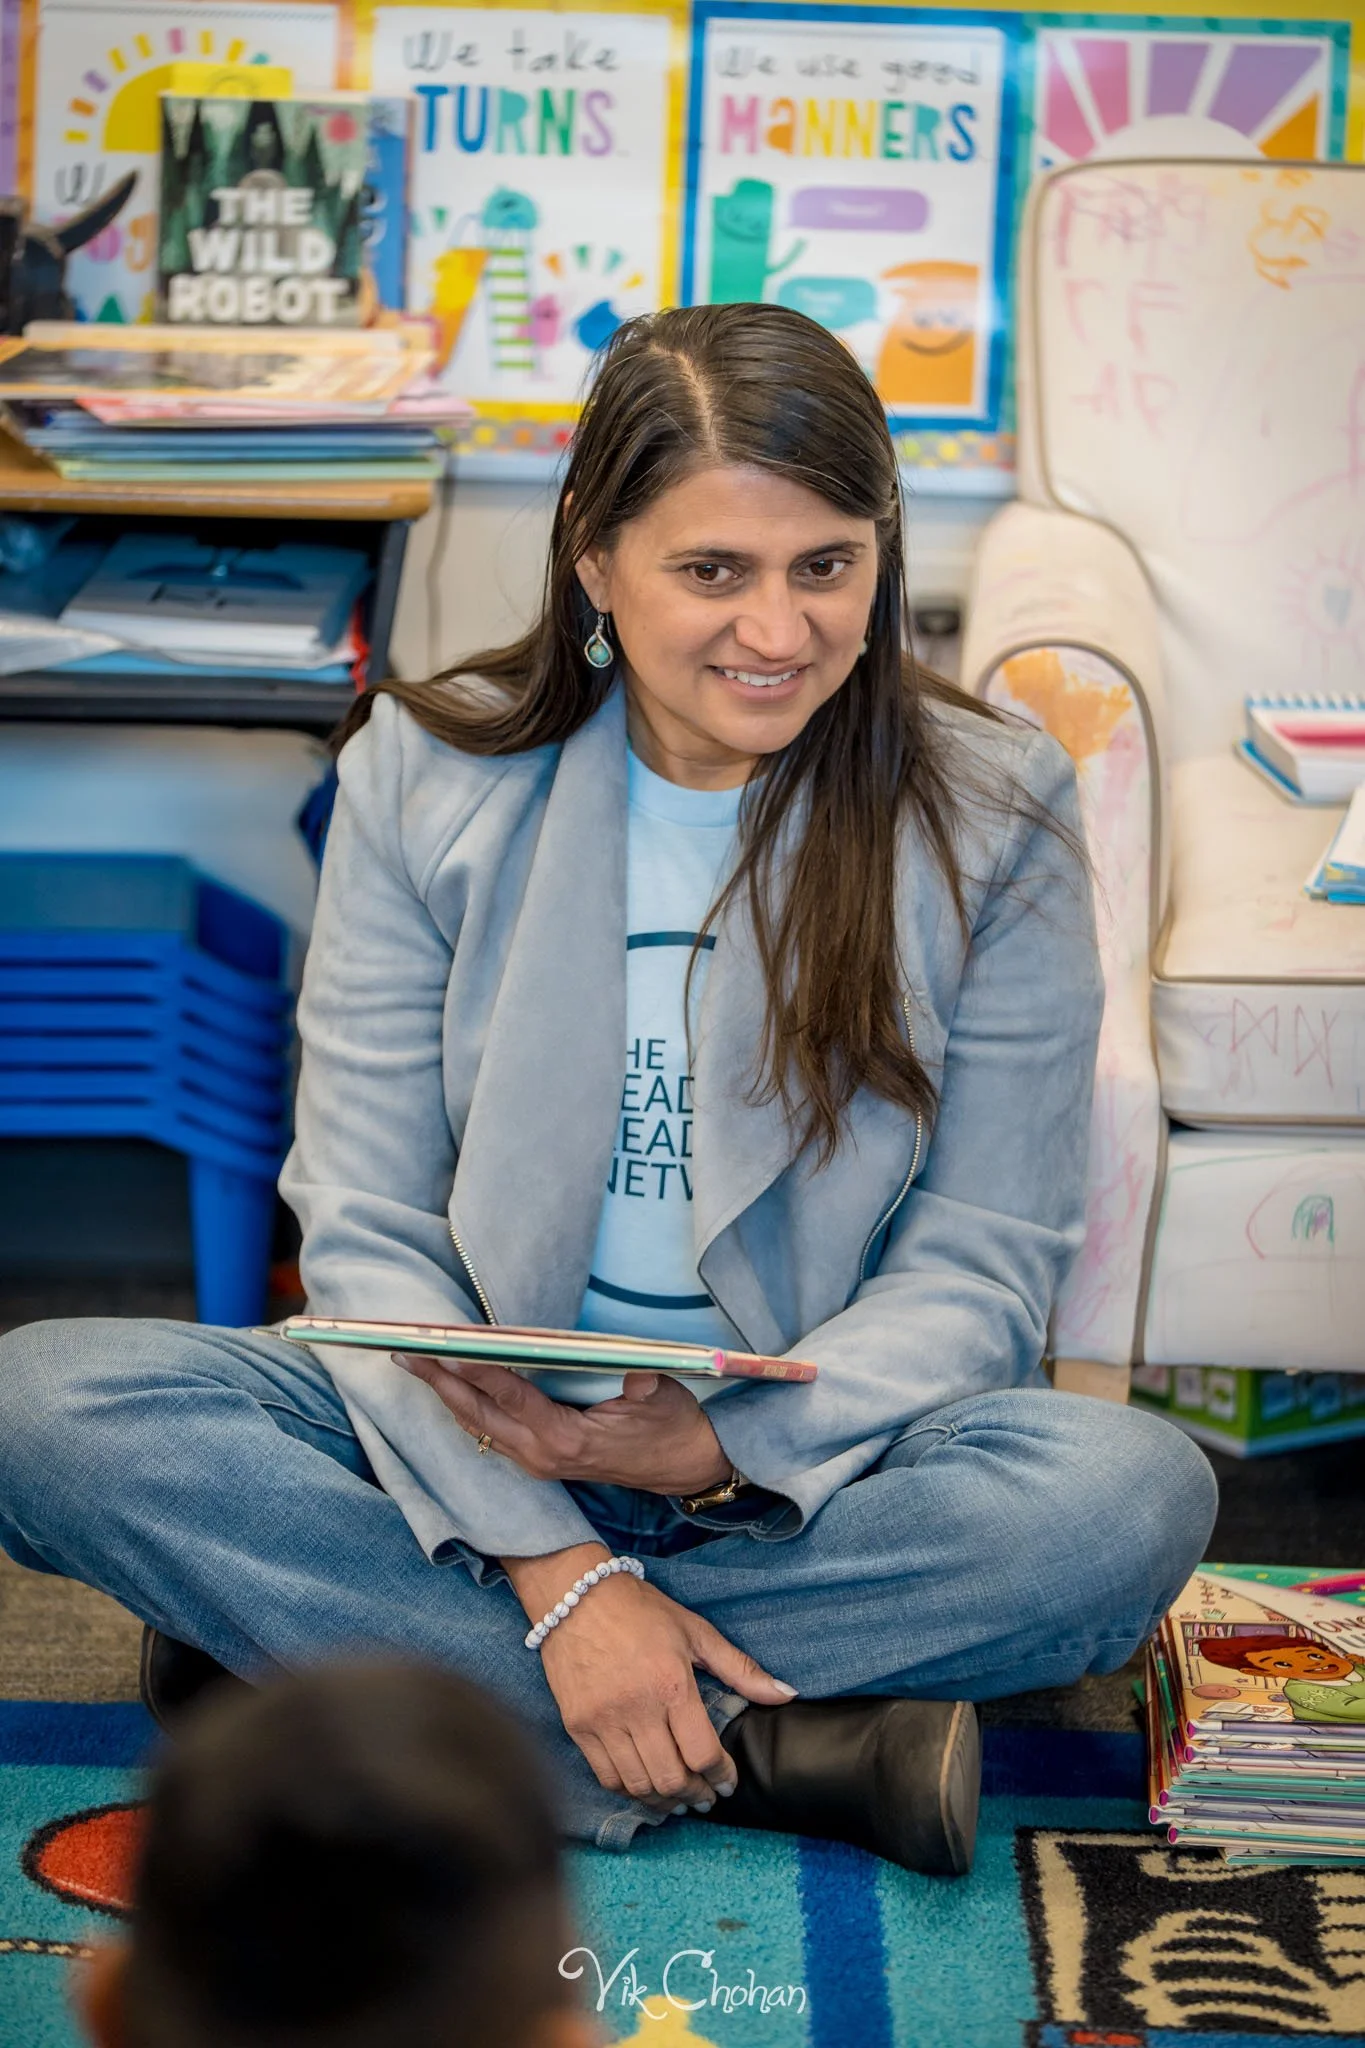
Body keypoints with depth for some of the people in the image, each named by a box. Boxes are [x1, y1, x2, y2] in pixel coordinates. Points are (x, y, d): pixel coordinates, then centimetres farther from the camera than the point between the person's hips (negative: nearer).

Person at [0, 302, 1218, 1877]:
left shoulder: (992, 815, -4)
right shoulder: (427, 775, -3)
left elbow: (984, 1269, -4)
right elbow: (365, 1230, -6)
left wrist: (724, 1444, -22)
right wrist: (557, 1567, -20)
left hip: (811, 1464, 0)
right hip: (474, 1442, 1)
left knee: (1134, 1494, -32)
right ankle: (769, 1752, -26)